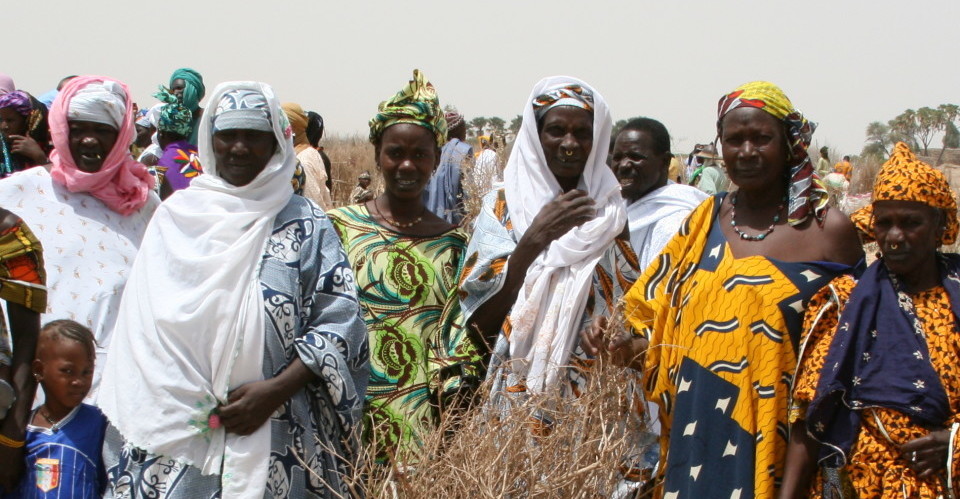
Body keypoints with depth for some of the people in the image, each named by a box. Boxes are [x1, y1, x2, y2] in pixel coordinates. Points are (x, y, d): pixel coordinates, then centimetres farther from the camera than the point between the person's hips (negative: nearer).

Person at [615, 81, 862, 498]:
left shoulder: (828, 231, -3)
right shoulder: (703, 221, 8)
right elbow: (666, 323, 14)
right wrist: (630, 346, -6)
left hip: (780, 440, -3)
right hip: (700, 439, 3)